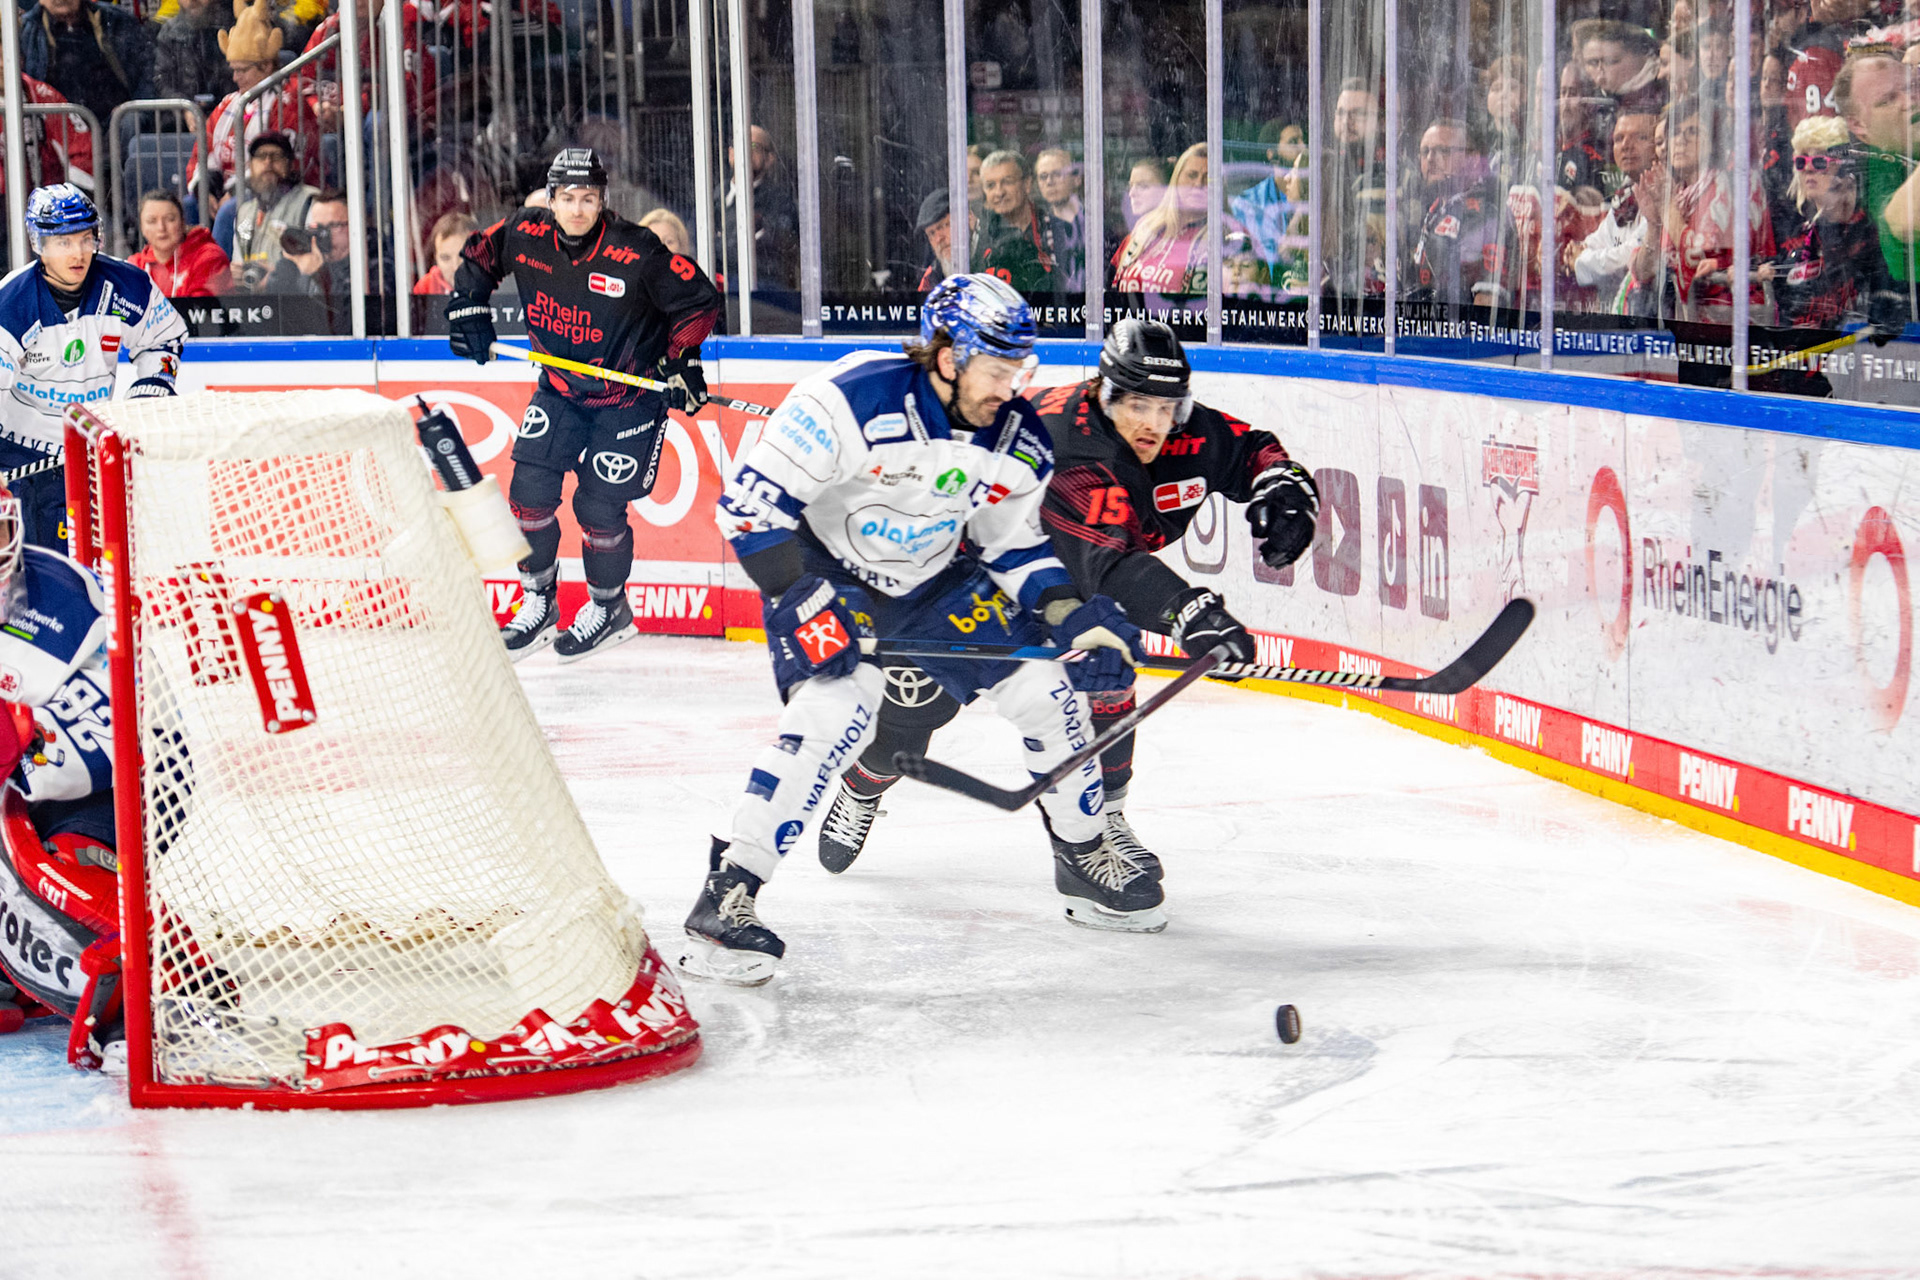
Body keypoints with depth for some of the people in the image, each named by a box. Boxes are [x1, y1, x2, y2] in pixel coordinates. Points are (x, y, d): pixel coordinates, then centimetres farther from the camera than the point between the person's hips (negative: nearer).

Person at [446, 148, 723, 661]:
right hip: (560, 391, 5)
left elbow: (698, 298, -14)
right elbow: (479, 253, 9)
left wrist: (682, 359, -18)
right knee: (529, 492, -2)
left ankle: (608, 608, 20)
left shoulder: (636, 253, -24)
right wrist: (468, 305, -2)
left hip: (629, 398, -4)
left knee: (599, 507, -5)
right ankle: (538, 603, 18)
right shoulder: (525, 235, -12)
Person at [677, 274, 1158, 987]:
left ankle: (1084, 857, 23)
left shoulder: (1019, 442, -11)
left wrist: (1073, 616, -12)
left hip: (937, 577, 6)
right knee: (834, 711, -28)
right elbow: (750, 502, -25)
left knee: (1047, 689, -1)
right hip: (822, 569, -6)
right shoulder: (853, 401, -30)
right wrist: (805, 599, -31)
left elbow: (1014, 546, 4)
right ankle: (727, 895, -22)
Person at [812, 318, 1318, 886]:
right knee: (920, 698, -1)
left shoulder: (1185, 435, -22)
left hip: (1064, 581, 5)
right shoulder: (1069, 451, -44)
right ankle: (861, 790, 29)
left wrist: (1284, 488, -26)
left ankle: (1101, 816, 0)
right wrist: (1189, 610, -67)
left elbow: (1251, 450, -3)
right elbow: (1110, 564, -55)